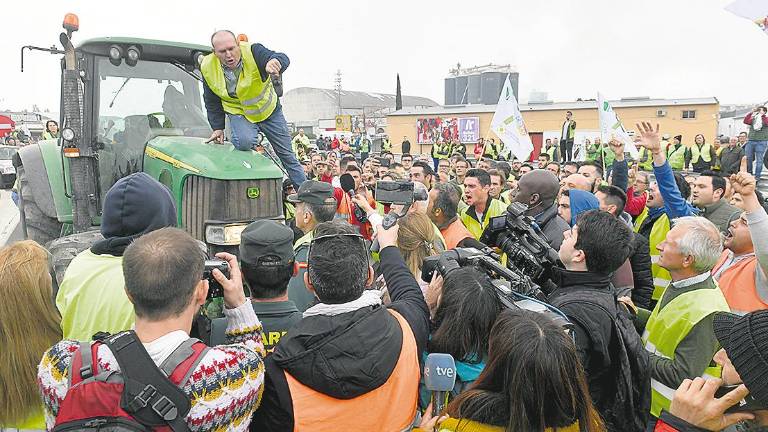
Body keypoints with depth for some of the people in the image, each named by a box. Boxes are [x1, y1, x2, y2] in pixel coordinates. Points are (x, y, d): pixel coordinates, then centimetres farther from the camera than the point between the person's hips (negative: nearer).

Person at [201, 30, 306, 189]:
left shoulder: (253, 51, -25)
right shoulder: (208, 68, -15)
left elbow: (282, 58, -43)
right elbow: (212, 102, 0)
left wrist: (275, 61, -66)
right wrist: (218, 128, -1)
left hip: (269, 110, 0)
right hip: (239, 113, 0)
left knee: (286, 154, 7)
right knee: (245, 142, -34)